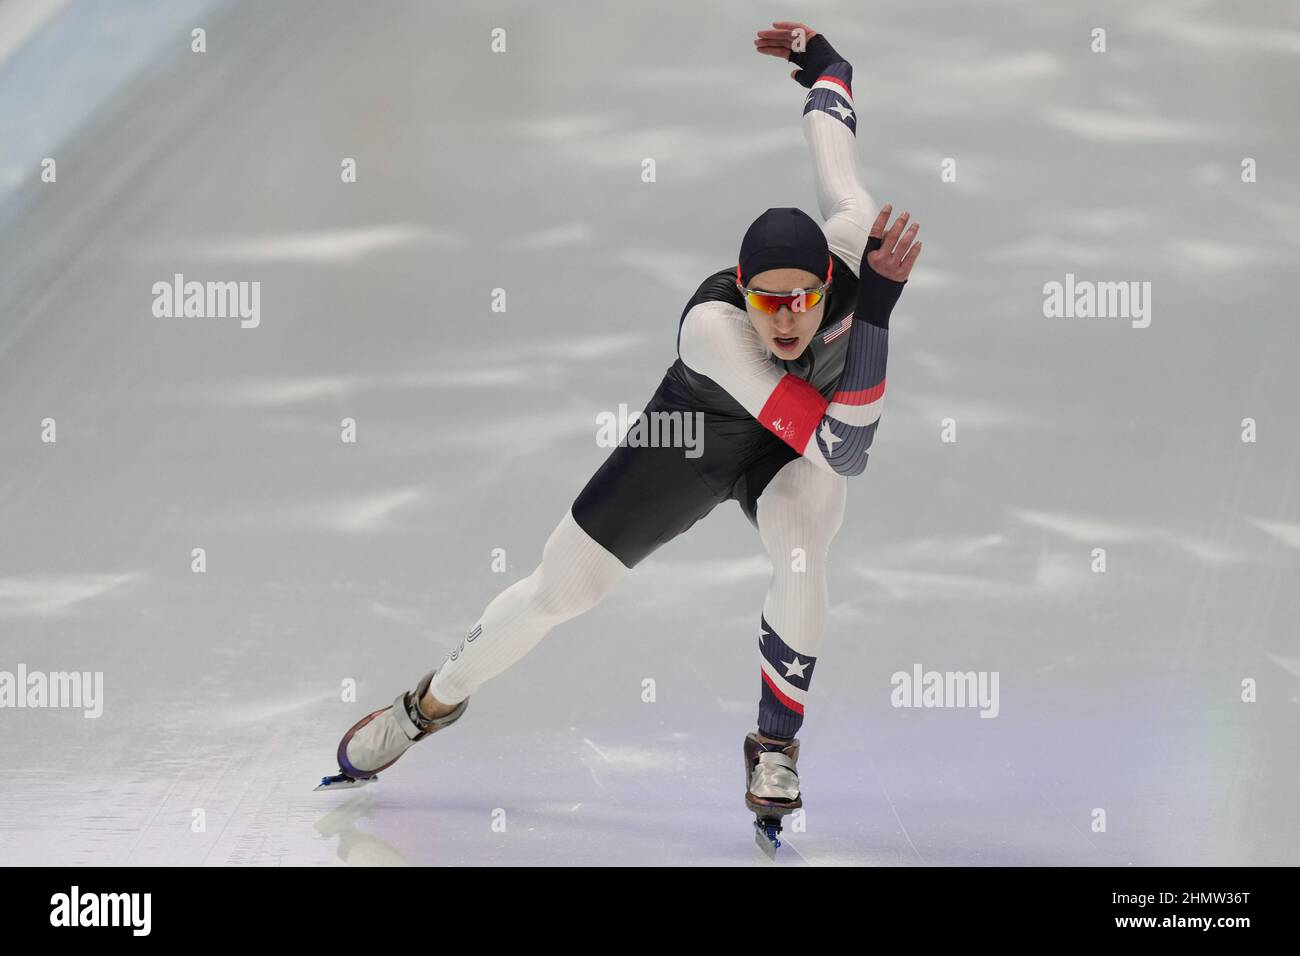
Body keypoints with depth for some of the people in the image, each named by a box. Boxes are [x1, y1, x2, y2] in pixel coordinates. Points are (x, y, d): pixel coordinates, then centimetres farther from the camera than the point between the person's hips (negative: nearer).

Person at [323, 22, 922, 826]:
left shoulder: (851, 243, -37)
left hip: (793, 451, 2)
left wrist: (821, 61, 7)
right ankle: (436, 700, 36)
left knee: (802, 538, -33)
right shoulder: (710, 324, -44)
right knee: (559, 587, 6)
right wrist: (878, 305, -58)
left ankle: (776, 743, -10)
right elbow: (842, 451, -50)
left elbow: (830, 118, -17)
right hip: (699, 434, -2)